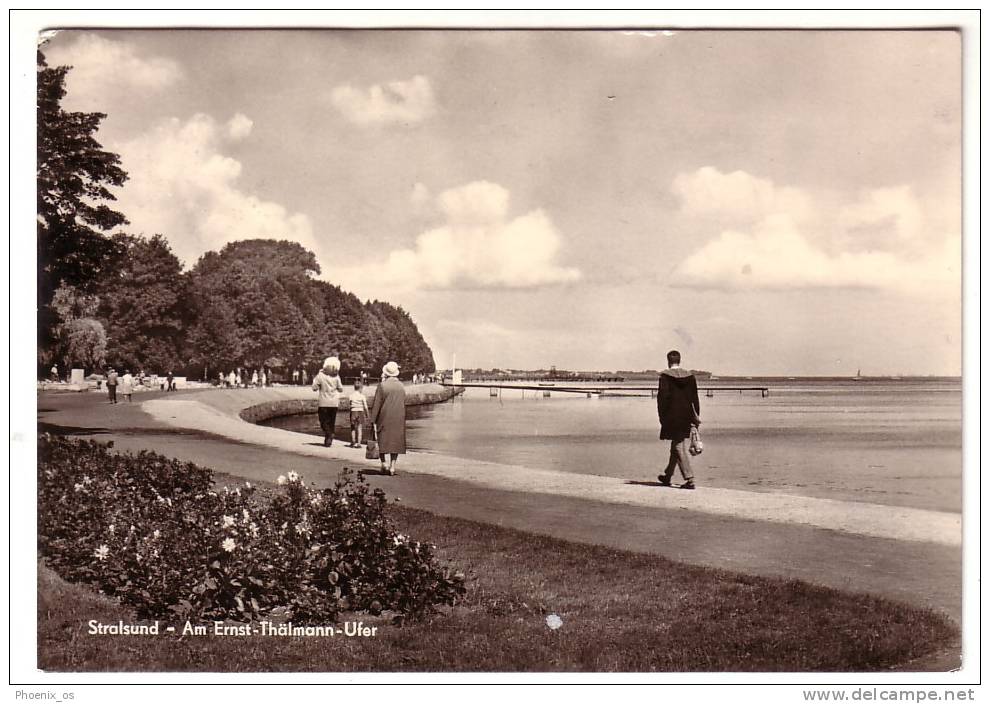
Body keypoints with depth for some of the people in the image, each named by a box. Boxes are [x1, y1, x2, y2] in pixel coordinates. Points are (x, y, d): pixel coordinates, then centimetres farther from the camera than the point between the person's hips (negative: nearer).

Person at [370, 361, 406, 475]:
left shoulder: (382, 386, -10)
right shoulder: (402, 386, 3)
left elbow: (376, 405, -11)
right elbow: (403, 404, 8)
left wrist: (373, 421, -8)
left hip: (384, 418, -3)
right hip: (399, 418, 3)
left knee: (383, 440, 10)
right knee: (395, 441, 8)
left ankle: (383, 465, 9)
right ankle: (392, 467, 3)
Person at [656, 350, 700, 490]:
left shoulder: (665, 376, -8)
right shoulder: (690, 376, 6)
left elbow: (662, 397, -11)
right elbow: (695, 398, 8)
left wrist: (662, 417, -5)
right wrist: (697, 417, 13)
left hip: (673, 418, -5)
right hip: (687, 418, 5)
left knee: (680, 449, -2)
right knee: (676, 447, 17)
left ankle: (689, 479, -10)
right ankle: (667, 476, 30)